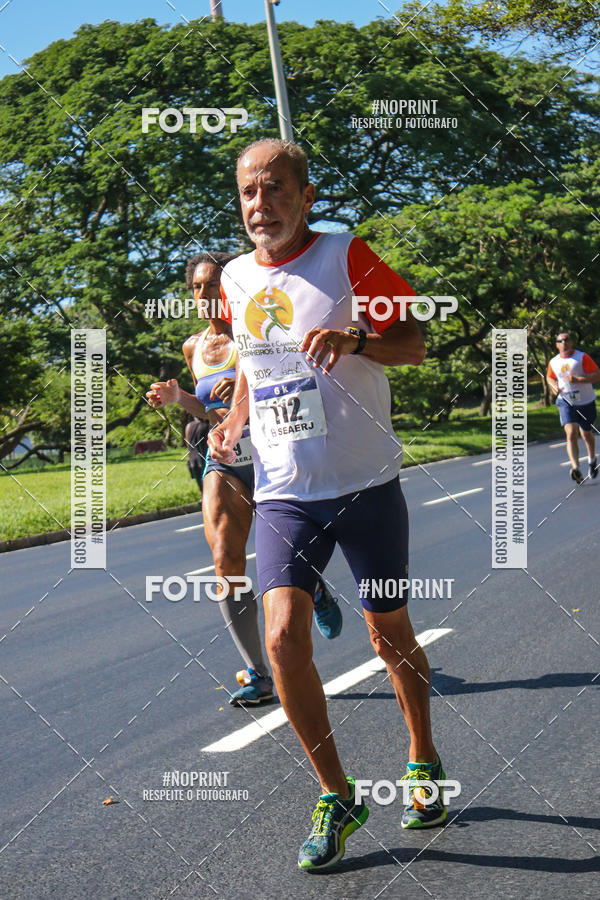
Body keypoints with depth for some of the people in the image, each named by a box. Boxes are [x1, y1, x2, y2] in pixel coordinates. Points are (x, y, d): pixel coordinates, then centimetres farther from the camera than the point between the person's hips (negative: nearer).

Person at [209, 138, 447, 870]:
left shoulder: (345, 256, -5)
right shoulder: (236, 278, 9)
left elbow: (414, 345, -4)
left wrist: (354, 339, -24)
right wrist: (234, 422, 7)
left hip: (365, 482, -3)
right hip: (283, 492, 3)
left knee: (389, 632, 8)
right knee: (283, 636, -14)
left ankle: (423, 764, 34)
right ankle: (336, 796, 4)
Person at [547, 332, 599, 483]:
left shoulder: (582, 357, -9)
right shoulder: (553, 362, 5)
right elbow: (550, 377, 24)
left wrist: (578, 380, -25)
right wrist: (554, 386, 2)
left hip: (586, 402, -1)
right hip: (566, 402, 1)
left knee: (586, 434, 15)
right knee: (571, 433, -18)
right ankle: (576, 468, -29)